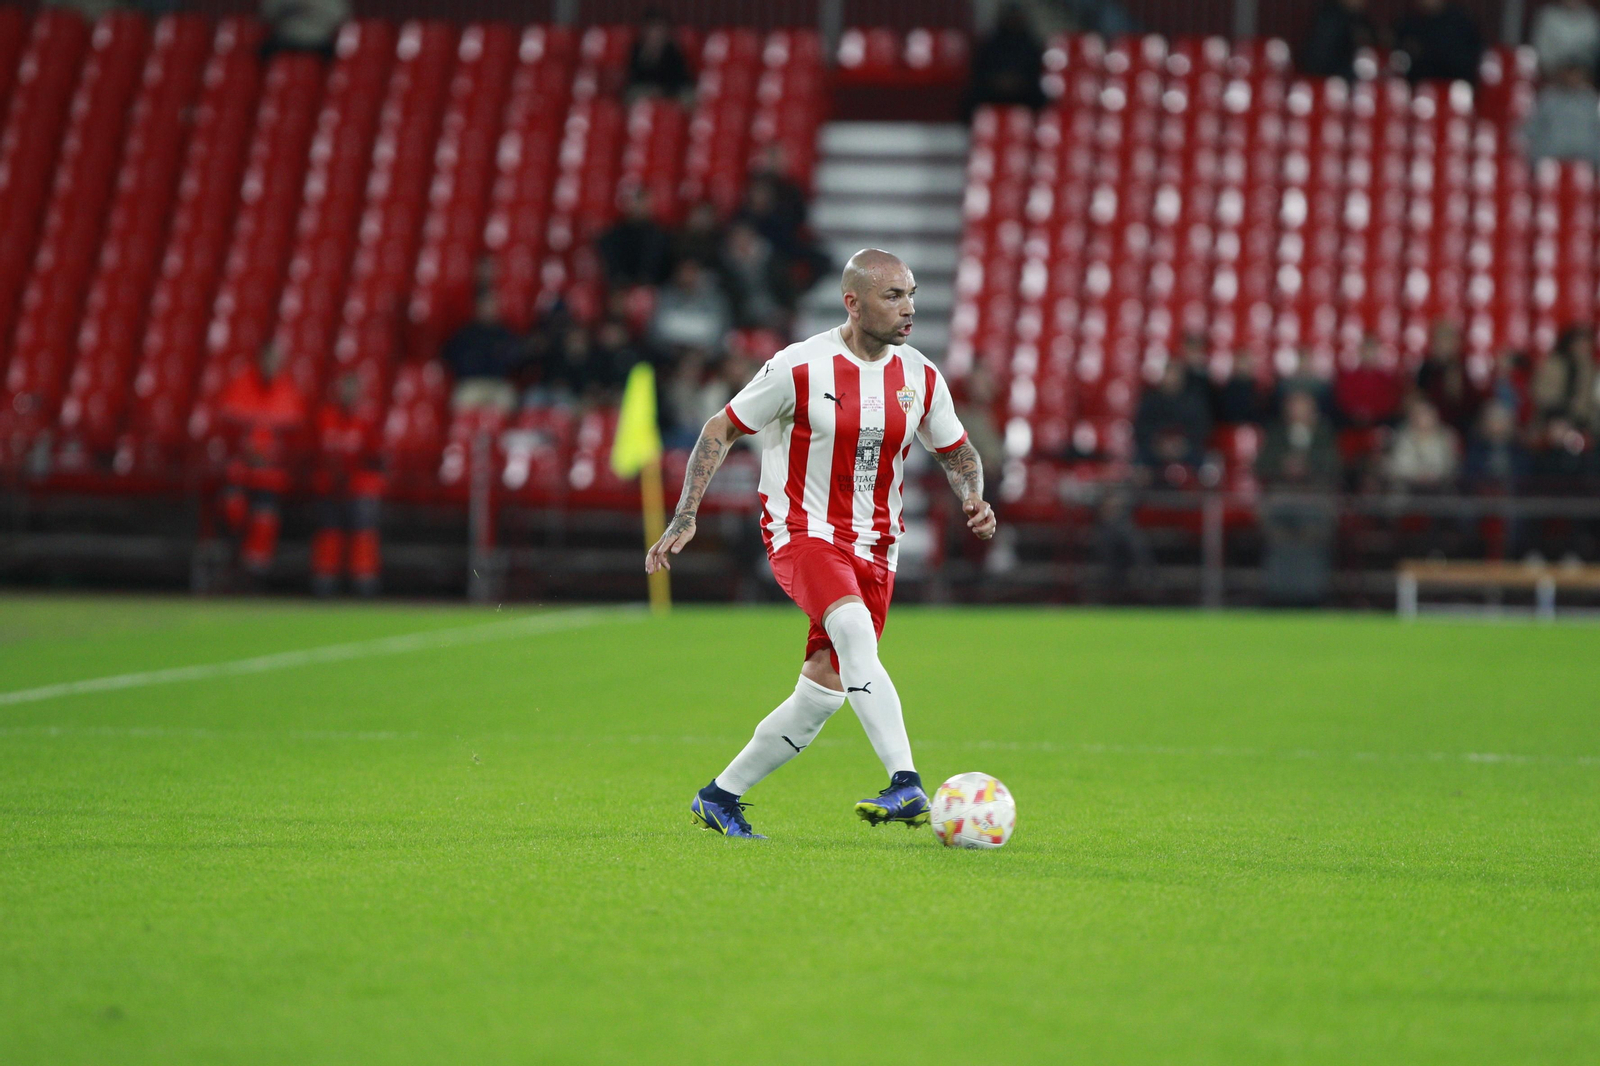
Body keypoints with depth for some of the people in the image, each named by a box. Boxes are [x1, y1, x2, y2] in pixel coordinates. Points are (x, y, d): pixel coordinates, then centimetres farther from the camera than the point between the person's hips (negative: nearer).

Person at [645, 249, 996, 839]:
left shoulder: (922, 377, 1)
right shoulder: (800, 368, -12)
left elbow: (957, 450, 16)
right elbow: (721, 428, -2)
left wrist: (974, 499, -6)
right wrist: (685, 516, -8)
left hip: (873, 547, 5)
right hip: (802, 533, -5)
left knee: (822, 694, 2)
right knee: (855, 630, -33)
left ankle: (720, 796, 20)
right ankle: (908, 786, -42)